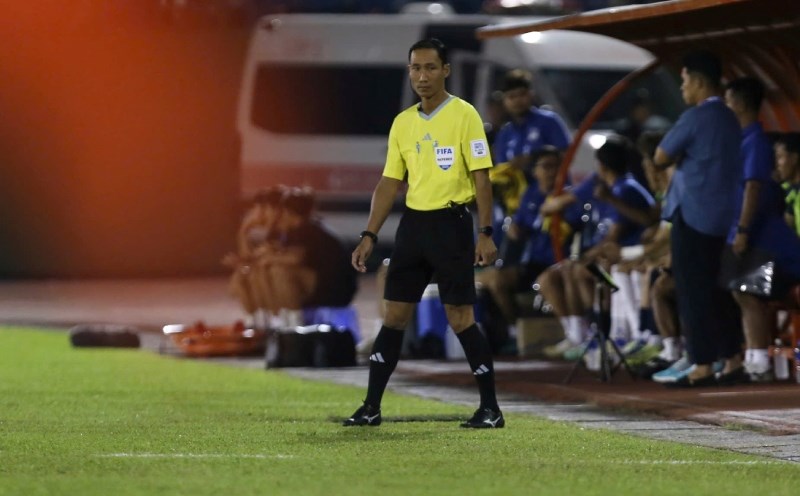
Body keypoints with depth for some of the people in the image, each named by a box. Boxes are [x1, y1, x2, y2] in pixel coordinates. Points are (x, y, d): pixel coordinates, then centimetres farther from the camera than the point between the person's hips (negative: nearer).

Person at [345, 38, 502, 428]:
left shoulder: (464, 116, -6)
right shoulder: (403, 123, 11)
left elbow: (481, 177, -9)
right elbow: (389, 183, 14)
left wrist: (485, 233, -15)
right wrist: (369, 236, 8)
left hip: (451, 224, -5)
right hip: (413, 223, 5)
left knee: (460, 318, -6)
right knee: (395, 315, 4)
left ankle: (490, 408, 2)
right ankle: (371, 407, 7)